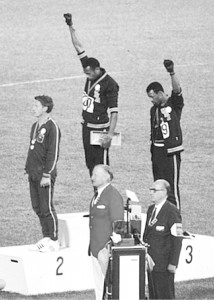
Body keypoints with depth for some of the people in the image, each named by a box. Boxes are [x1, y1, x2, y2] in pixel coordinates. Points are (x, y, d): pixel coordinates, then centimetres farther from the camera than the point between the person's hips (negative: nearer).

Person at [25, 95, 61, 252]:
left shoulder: (52, 127, -12)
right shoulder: (35, 126, 15)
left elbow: (53, 153, -15)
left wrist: (47, 174, -18)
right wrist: (29, 169, 16)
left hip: (45, 174, -8)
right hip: (34, 174, 8)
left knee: (47, 208, -5)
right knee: (37, 207, 10)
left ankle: (54, 241, 2)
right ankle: (46, 238, 17)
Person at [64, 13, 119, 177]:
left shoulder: (109, 84, -16)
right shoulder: (91, 73, 4)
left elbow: (114, 112, -17)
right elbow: (78, 47, 7)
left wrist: (110, 134, -23)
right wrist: (71, 27, 5)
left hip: (100, 129, -8)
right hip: (87, 127, 8)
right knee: (90, 164, 11)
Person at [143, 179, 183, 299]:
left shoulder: (172, 211, -13)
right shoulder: (151, 209, 13)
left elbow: (177, 239, -16)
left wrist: (173, 263, -19)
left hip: (164, 265, -8)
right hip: (151, 261, 8)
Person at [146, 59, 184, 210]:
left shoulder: (174, 104, -5)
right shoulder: (154, 109, 15)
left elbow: (177, 90, -24)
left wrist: (172, 73, -39)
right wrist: (153, 150, 16)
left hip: (171, 151, -7)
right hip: (157, 151, 7)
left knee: (172, 187, -7)